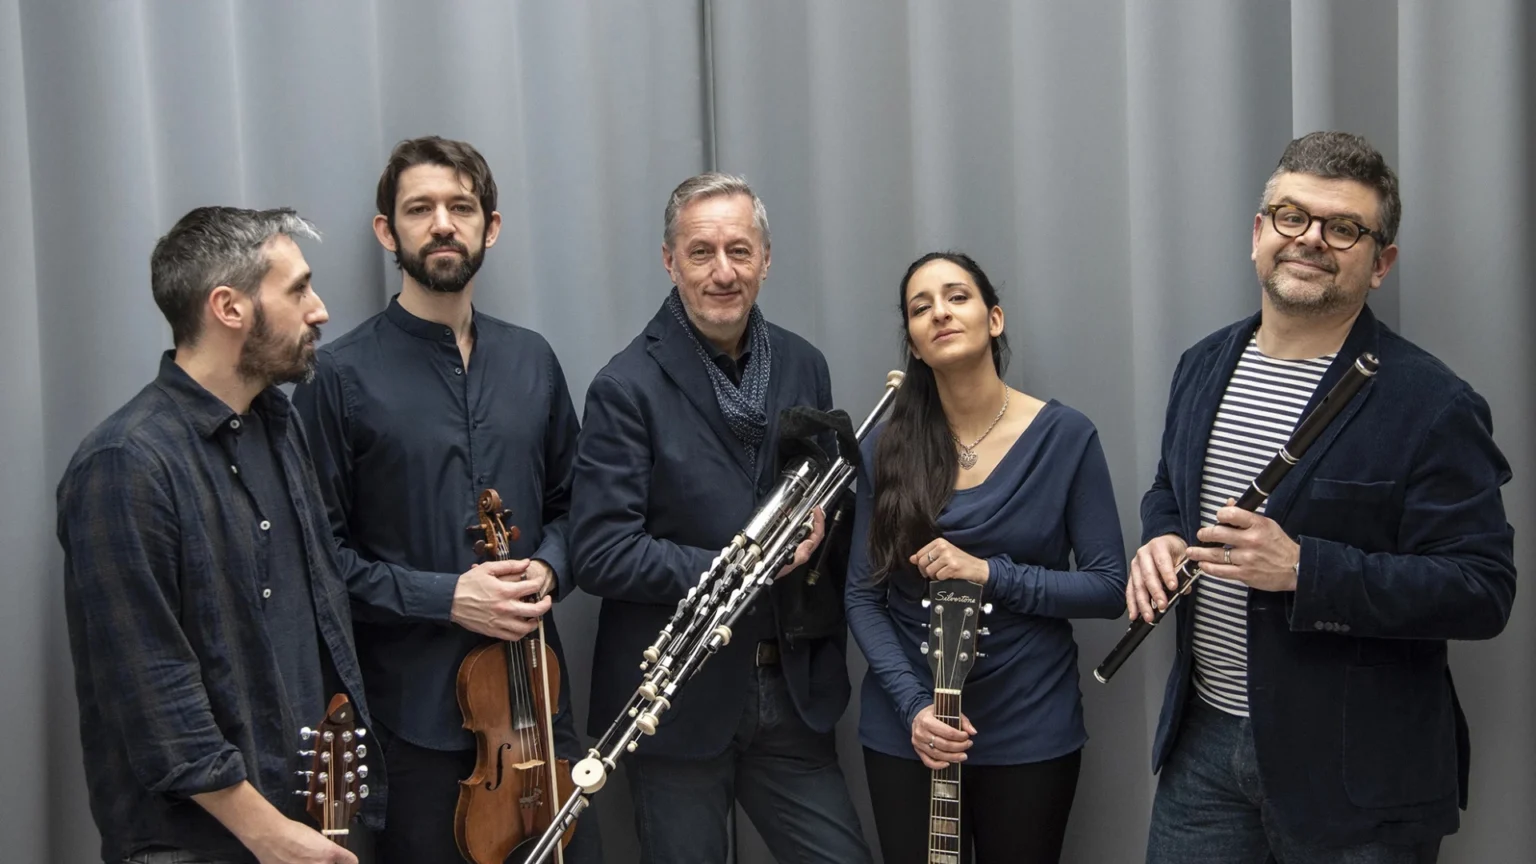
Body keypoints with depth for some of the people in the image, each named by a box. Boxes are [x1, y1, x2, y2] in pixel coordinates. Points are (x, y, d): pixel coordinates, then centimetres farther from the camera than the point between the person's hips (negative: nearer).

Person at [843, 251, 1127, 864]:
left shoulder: (1066, 437, -6)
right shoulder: (888, 448, -2)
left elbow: (1110, 588, -7)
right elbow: (863, 597, -1)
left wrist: (991, 575, -19)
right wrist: (912, 704, -14)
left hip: (1032, 732, -1)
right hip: (905, 732, 1)